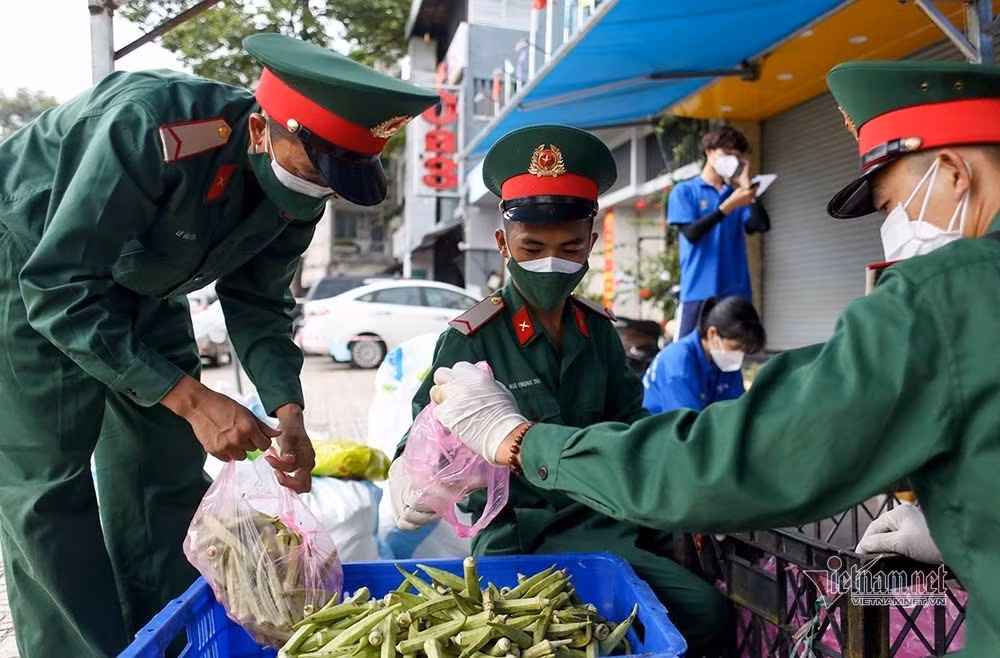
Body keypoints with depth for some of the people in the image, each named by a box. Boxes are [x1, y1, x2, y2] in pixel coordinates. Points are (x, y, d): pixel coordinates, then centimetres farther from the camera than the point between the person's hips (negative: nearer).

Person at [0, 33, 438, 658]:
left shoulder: (296, 187, -16)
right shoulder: (149, 131, -38)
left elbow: (258, 303, -6)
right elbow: (60, 291, -35)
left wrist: (288, 410, -21)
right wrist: (189, 398, -38)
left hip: (140, 283, 6)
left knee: (169, 474, 4)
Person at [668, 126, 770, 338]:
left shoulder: (736, 194, 15)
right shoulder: (684, 191, 4)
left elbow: (762, 225, 1)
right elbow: (691, 232, -9)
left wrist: (747, 186, 1)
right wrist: (727, 206, -16)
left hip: (736, 291, 4)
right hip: (699, 291, -4)